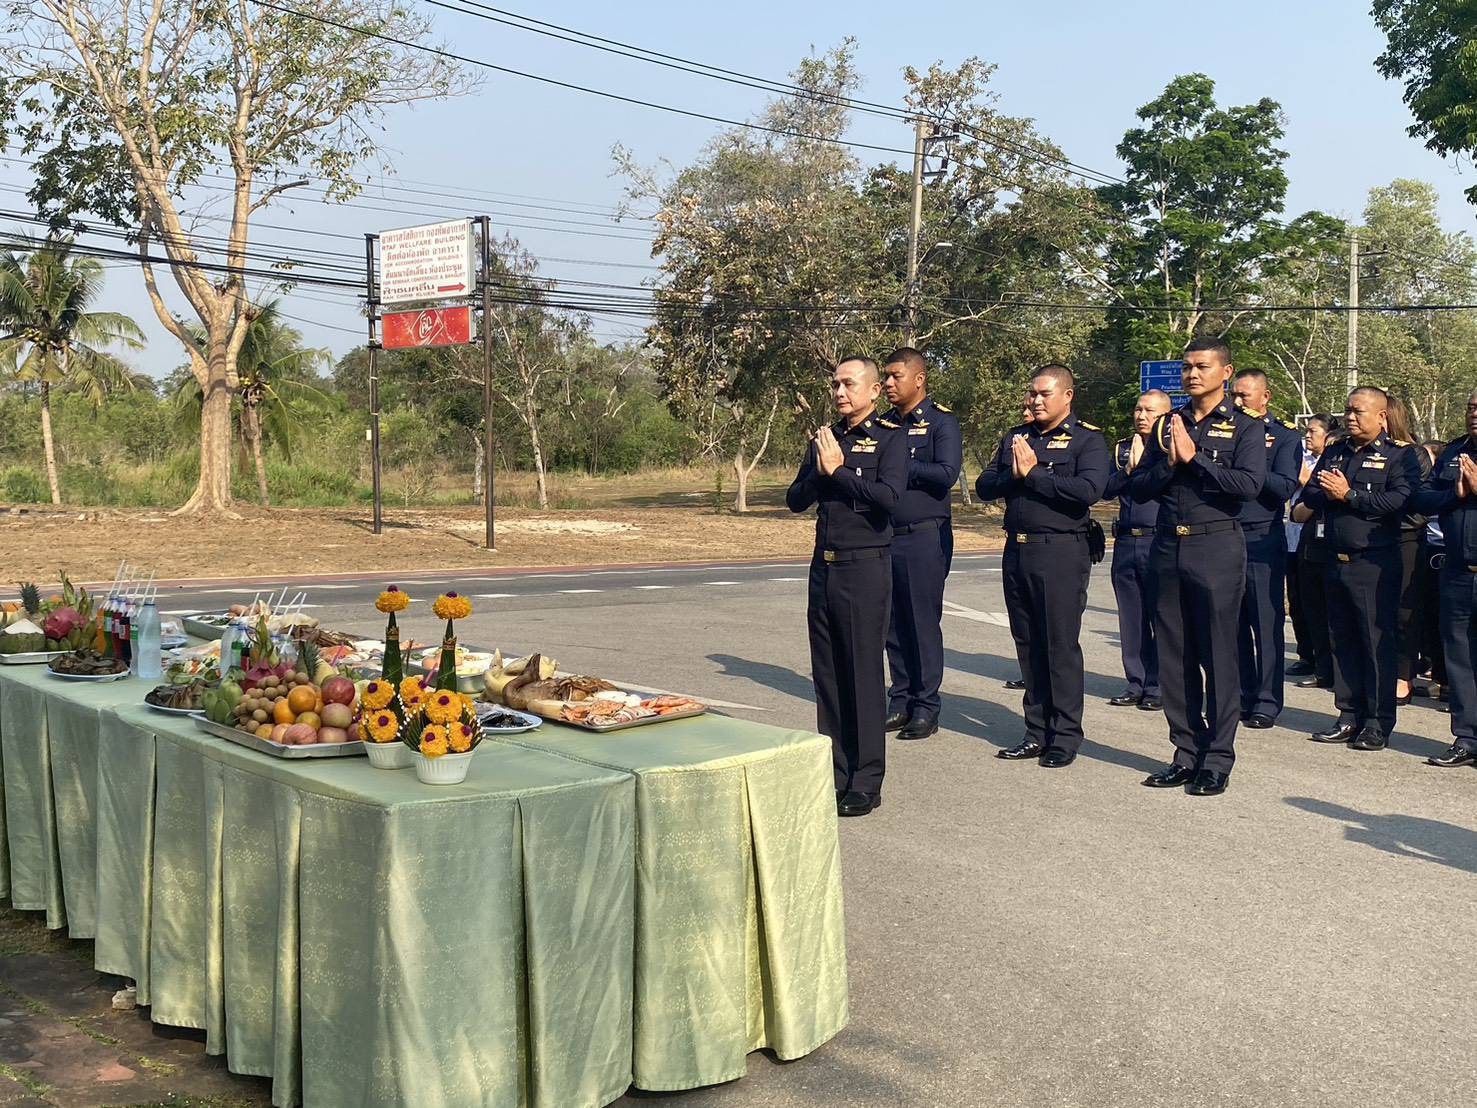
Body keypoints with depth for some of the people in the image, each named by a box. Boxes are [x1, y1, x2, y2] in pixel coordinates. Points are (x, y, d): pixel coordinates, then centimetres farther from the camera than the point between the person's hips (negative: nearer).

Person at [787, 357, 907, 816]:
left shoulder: (889, 441, -3)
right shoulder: (825, 439, 14)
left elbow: (889, 497, -19)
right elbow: (795, 500, 11)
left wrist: (838, 470, -12)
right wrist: (820, 470, -6)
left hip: (865, 568, -6)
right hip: (824, 567, 6)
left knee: (864, 675, -2)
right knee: (827, 674, 10)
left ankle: (866, 783, 6)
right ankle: (832, 773, 19)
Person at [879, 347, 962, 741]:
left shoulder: (941, 422, -3)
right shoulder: (884, 424, 15)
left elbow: (946, 474, -15)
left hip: (925, 535, -6)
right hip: (884, 535, 6)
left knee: (924, 622, -1)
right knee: (893, 623, 9)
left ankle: (926, 707, 7)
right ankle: (900, 702, 18)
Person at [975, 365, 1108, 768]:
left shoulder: (1087, 439, -2)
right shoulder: (1015, 438, 16)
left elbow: (1089, 490, -19)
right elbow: (984, 486, 9)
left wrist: (1032, 474, -14)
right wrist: (1014, 475, -11)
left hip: (1061, 551, -6)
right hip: (1017, 550, 6)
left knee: (1061, 645, -2)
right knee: (1028, 644, 11)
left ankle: (1065, 737, 7)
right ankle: (1037, 731, 20)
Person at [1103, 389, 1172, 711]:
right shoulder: (1122, 448, 16)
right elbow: (1107, 490, 6)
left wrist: (1142, 463, -12)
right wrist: (1128, 470, -9)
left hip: (1160, 542, -5)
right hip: (1126, 542, 5)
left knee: (1161, 618, -3)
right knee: (1131, 620, 9)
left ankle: (1158, 688, 3)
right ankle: (1136, 684, 16)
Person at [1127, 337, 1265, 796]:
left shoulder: (1245, 429, 2)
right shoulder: (1167, 425, 15)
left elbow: (1249, 483, -15)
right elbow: (1137, 487, 9)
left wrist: (1194, 457, -12)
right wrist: (1168, 462, -8)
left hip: (1216, 547, -5)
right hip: (1167, 547, 5)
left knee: (1218, 657, -1)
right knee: (1173, 657, 7)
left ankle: (1217, 761, 7)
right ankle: (1186, 753, 17)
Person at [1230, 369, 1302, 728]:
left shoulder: (1285, 436, 1)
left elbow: (1285, 487, -10)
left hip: (1262, 540, -4)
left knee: (1267, 624, -1)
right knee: (1234, 623, 8)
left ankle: (1267, 702, 5)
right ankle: (1243, 696, 17)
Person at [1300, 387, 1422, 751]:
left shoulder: (1400, 454, -3)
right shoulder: (1333, 452, 17)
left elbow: (1399, 500, -18)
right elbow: (1309, 495, 12)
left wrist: (1349, 495, -16)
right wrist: (1326, 495, -9)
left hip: (1375, 564, -6)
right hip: (1337, 561, 6)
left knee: (1377, 642, -2)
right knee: (1342, 641, 11)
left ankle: (1379, 723, 5)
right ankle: (1350, 717, 20)